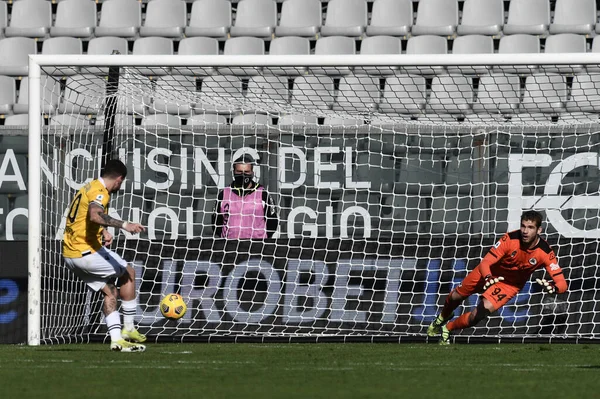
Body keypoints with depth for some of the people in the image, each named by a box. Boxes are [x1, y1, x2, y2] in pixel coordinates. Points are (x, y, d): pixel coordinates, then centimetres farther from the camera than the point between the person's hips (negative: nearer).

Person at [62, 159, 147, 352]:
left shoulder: (89, 188, 18)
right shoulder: (99, 192, -14)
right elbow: (95, 215, -35)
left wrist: (104, 231, 23)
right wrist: (124, 225, -41)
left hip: (70, 255, 9)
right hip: (86, 251, -9)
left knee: (110, 292, 14)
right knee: (128, 273, 8)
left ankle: (116, 339, 4)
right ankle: (128, 330, 8)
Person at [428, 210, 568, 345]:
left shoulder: (545, 252, -30)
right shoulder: (510, 239, -32)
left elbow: (562, 283, -31)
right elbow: (485, 263, -30)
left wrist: (554, 287, -55)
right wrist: (488, 278, -53)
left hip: (511, 285, 0)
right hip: (489, 273, 1)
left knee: (481, 313, -19)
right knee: (456, 296, 14)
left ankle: (448, 328, 11)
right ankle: (442, 318, 52)